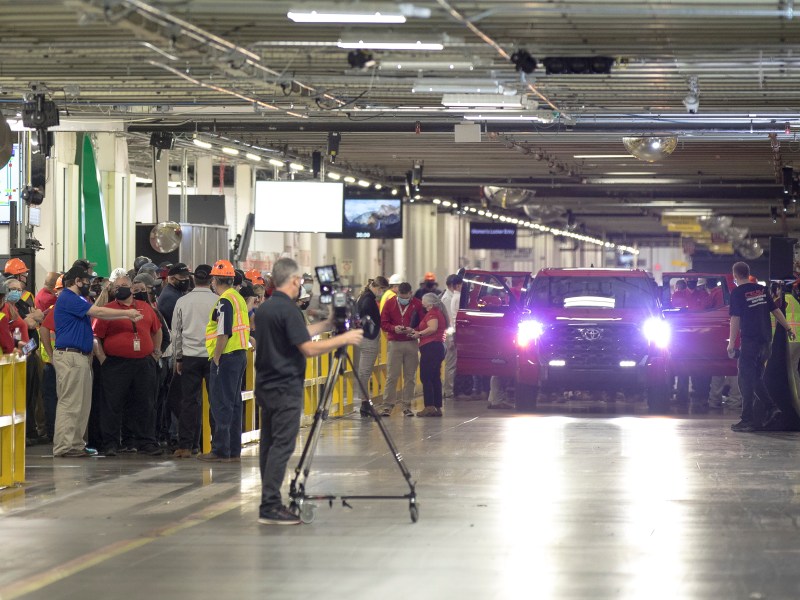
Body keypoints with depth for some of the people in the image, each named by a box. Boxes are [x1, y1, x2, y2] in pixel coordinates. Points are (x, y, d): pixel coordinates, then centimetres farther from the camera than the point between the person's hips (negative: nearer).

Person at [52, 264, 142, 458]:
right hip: (70, 355, -11)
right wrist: (127, 313, -9)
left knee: (82, 403, 12)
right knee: (70, 402, -11)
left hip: (80, 356, 11)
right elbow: (98, 312, -16)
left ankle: (76, 443, 15)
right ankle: (64, 446, -11)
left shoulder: (76, 299, 20)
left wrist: (127, 316, 12)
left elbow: (96, 312, 19)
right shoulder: (68, 299, -12)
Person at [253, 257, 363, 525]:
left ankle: (269, 503, 13)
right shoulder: (287, 310, -17)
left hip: (265, 387, 9)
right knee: (282, 446, -8)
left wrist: (327, 324, 24)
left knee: (269, 444, 11)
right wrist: (343, 339, -10)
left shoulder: (264, 309, 11)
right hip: (286, 389, -9)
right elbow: (308, 348, -20)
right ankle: (270, 507, -12)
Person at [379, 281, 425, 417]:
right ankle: (387, 406, -3)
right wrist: (394, 328, -14)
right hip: (394, 343, -1)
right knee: (391, 375, -5)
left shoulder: (417, 304, 2)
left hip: (411, 343, 1)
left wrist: (413, 330, -15)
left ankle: (407, 406, 9)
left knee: (410, 376, 3)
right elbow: (383, 323, 4)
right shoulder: (390, 303, 4)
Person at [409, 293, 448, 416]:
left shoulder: (432, 313, -9)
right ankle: (437, 407, 10)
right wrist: (418, 332, 18)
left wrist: (419, 334, -11)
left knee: (425, 377, -11)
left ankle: (429, 406, -17)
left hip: (430, 346, -10)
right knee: (435, 378, 11)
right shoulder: (440, 313, 21)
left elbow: (433, 328, -24)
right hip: (439, 346, 10)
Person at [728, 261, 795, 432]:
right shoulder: (762, 290, 11)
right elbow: (776, 311, 14)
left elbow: (735, 320, -13)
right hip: (766, 341, 6)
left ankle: (748, 420, -5)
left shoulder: (737, 293, -8)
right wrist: (788, 329, 23)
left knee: (746, 381, -2)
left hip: (750, 342, -6)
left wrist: (731, 343, -12)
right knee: (756, 378, 17)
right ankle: (771, 408, 1)